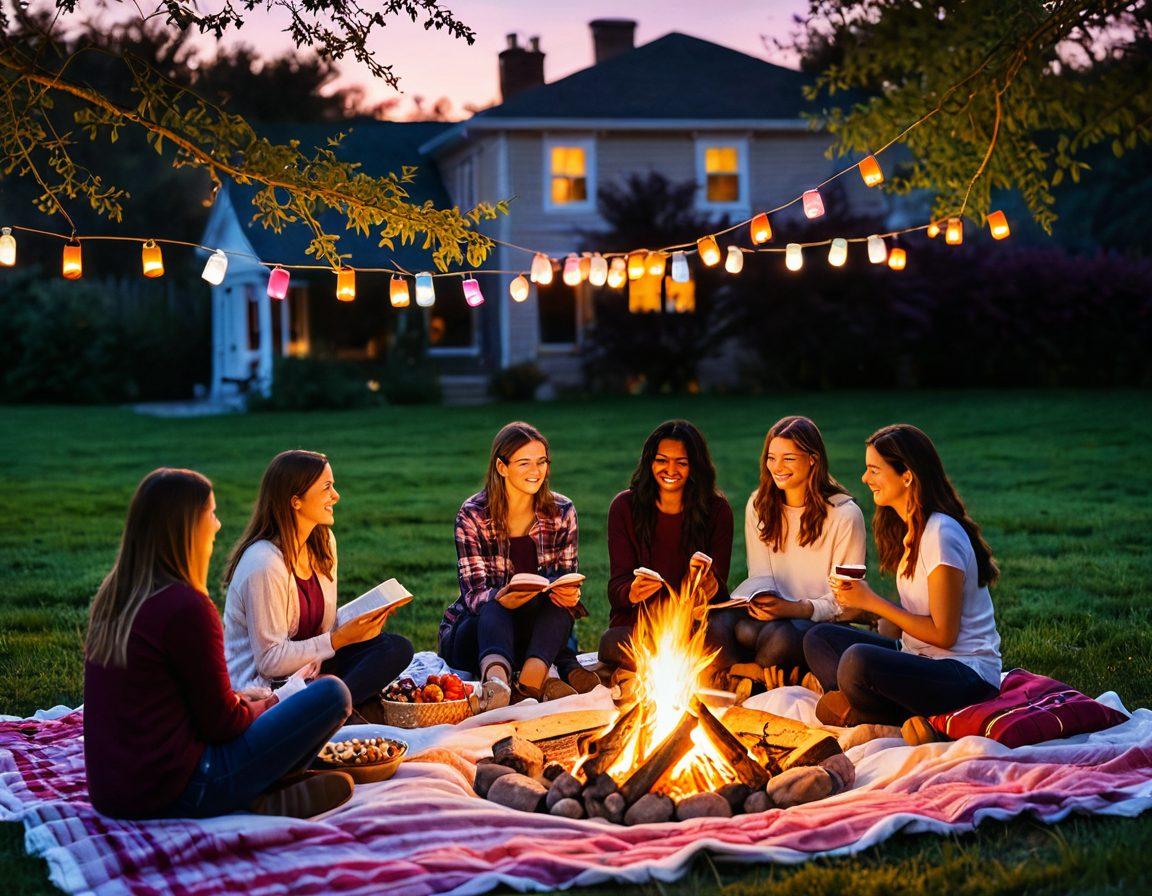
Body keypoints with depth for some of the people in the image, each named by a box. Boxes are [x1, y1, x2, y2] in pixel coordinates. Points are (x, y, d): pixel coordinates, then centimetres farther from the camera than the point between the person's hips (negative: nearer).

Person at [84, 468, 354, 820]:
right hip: (174, 796, -8)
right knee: (332, 693, -5)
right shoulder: (187, 606, -18)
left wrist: (242, 698, 15)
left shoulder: (111, 595, 7)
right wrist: (268, 704, 9)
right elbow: (222, 723, -10)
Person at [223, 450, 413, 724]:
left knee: (397, 648, -10)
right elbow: (270, 661, -19)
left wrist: (362, 620, -7)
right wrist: (340, 639, -20)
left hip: (309, 668, 10)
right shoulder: (264, 564, -21)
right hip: (265, 688, -10)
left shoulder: (323, 542, 6)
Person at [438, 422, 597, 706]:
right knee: (494, 609, -36)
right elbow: (474, 593, -15)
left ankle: (531, 677, -51)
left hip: (540, 632, 3)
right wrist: (500, 598, -40)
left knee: (560, 597, -28)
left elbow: (568, 578, 2)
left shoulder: (562, 512, 0)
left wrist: (570, 594, -24)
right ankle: (496, 678, -66)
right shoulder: (473, 515, -9)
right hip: (475, 632, -2)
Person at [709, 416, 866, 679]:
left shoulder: (845, 515, -5)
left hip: (822, 621, -4)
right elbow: (760, 577, 8)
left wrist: (795, 609, -22)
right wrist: (762, 602, -17)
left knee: (778, 636, -38)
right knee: (719, 623, -31)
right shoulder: (758, 505, 11)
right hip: (776, 613, 4)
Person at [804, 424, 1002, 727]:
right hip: (921, 656, 10)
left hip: (967, 673, -10)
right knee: (819, 638, 3)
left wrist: (871, 601, -13)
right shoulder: (907, 528, 12)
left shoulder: (941, 534, -17)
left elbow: (942, 633, -17)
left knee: (857, 660, -33)